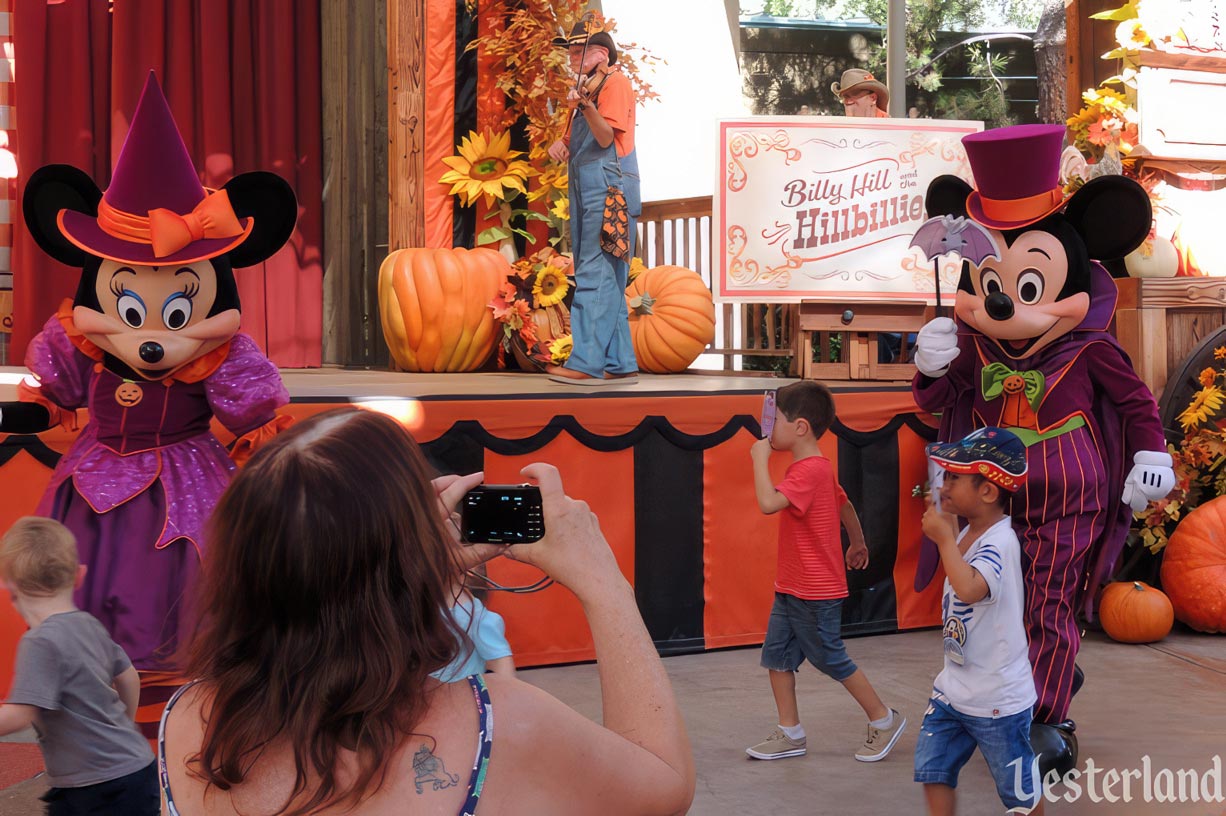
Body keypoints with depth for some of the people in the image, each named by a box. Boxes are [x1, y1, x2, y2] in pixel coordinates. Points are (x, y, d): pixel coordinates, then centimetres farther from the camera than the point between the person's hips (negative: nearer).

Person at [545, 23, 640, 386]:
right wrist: (563, 144, 7)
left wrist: (585, 104, -31)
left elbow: (606, 136, -17)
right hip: (586, 189, 10)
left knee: (595, 274, -13)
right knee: (607, 280, 9)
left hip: (607, 188, -10)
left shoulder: (615, 82, -6)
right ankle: (619, 363, 11)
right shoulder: (591, 85, 22)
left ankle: (587, 362, -16)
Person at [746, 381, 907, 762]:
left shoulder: (809, 470, -23)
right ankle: (789, 734, 15)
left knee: (831, 660, 4)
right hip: (790, 587, 10)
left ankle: (884, 719, 21)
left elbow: (768, 502, -36)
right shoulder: (816, 467, 10)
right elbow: (844, 505, 23)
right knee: (776, 655, 8)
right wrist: (857, 544, 37)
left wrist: (760, 458, -25)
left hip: (815, 593, -10)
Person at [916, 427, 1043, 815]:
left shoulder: (999, 542, -26)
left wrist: (945, 537, -34)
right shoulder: (969, 533, 2)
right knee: (933, 769, 12)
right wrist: (948, 528, 13)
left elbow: (969, 589, -45)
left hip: (997, 698, -9)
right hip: (953, 688, 9)